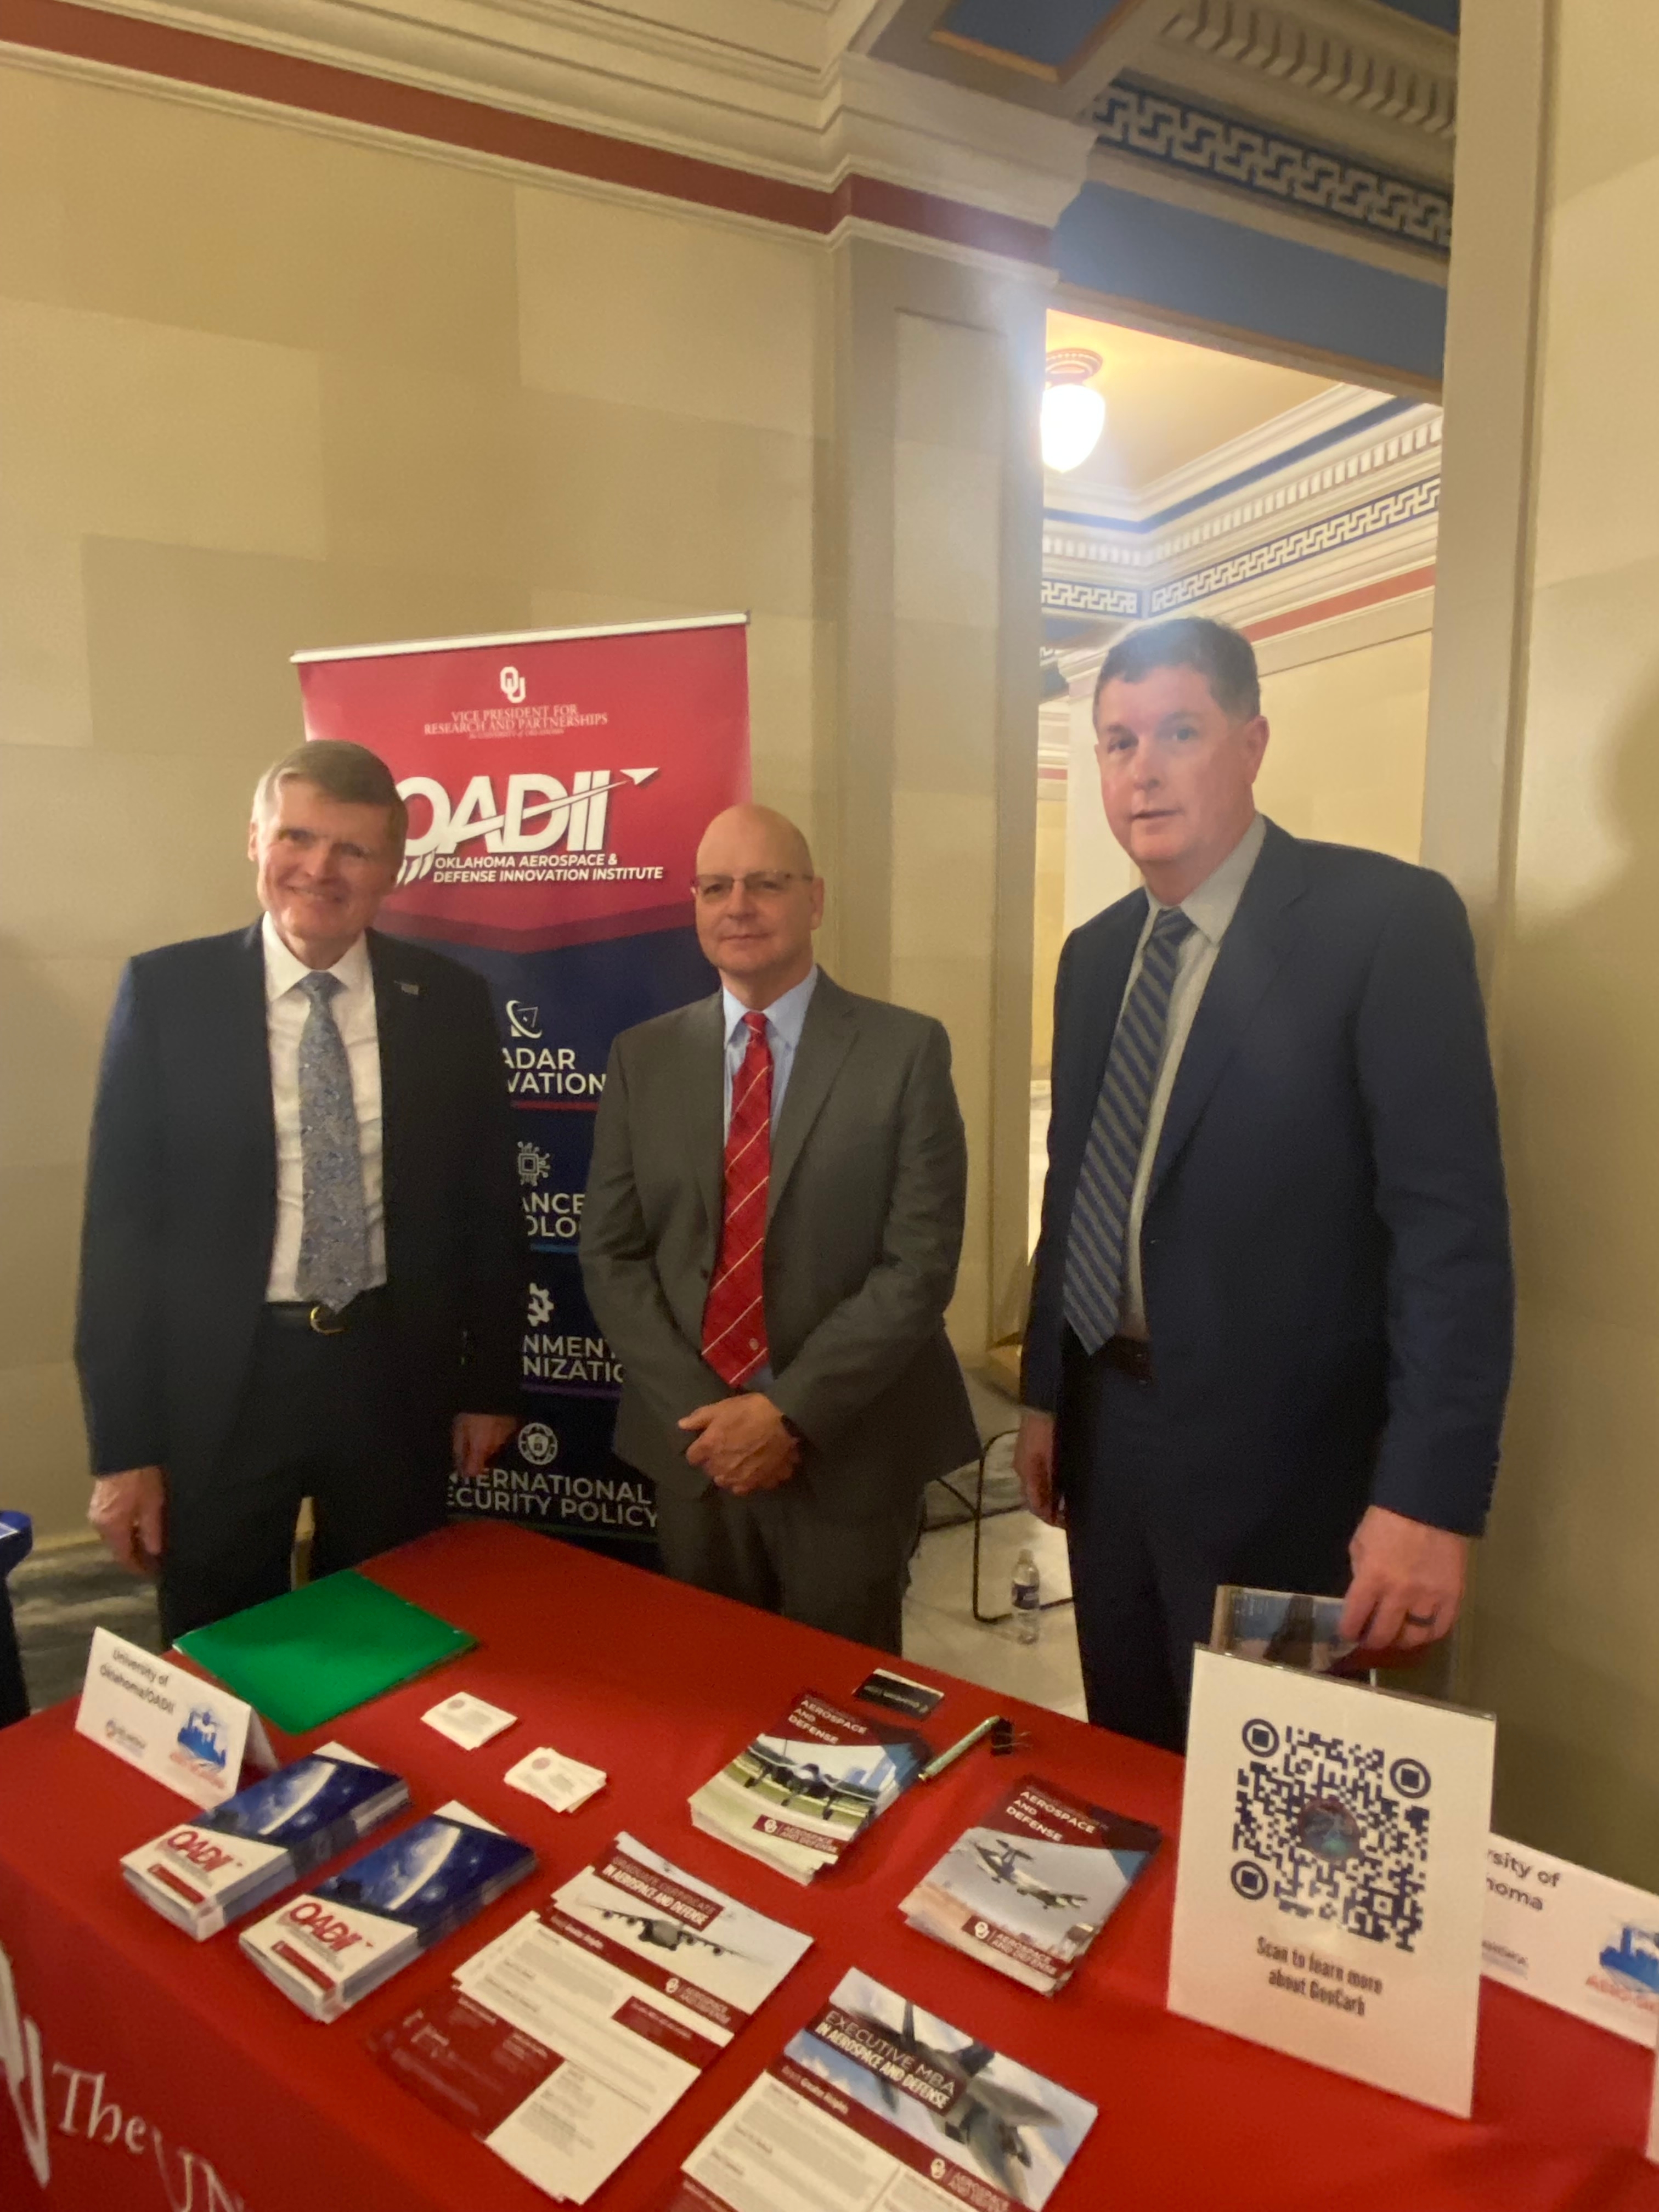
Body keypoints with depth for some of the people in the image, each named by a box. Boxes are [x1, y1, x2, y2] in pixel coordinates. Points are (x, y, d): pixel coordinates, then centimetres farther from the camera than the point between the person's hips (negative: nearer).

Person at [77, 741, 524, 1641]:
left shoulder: (449, 1000, -2)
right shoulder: (165, 991, -5)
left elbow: (488, 1205, 3)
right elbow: (120, 1221, -4)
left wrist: (491, 1383, 5)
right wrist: (123, 1443, -5)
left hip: (397, 1373, 1)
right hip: (218, 1384, -1)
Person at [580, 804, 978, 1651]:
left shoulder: (906, 1049, -8)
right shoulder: (644, 1056, 2)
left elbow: (920, 1263, -12)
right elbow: (610, 1254, 1)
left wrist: (790, 1411, -17)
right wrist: (696, 1413, -9)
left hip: (850, 1449, -2)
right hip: (692, 1444, 3)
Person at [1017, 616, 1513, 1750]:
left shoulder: (1388, 918, -13)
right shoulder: (1095, 953, 7)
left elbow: (1452, 1222, -17)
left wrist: (1430, 1496, -20)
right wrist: (1046, 1396, 12)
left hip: (1276, 1463, -5)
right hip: (1104, 1436, 6)